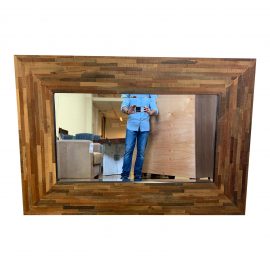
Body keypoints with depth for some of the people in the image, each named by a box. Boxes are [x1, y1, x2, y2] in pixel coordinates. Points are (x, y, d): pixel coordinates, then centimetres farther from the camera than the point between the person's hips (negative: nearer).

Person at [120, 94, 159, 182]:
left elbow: (155, 110, -1)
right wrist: (127, 111, -30)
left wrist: (151, 112, -25)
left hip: (145, 127, 1)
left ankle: (138, 176, 11)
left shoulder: (150, 96, 10)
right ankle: (125, 176, 3)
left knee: (141, 152, 2)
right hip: (131, 126, -1)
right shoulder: (129, 95, 8)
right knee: (128, 150, -6)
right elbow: (123, 106, -6)